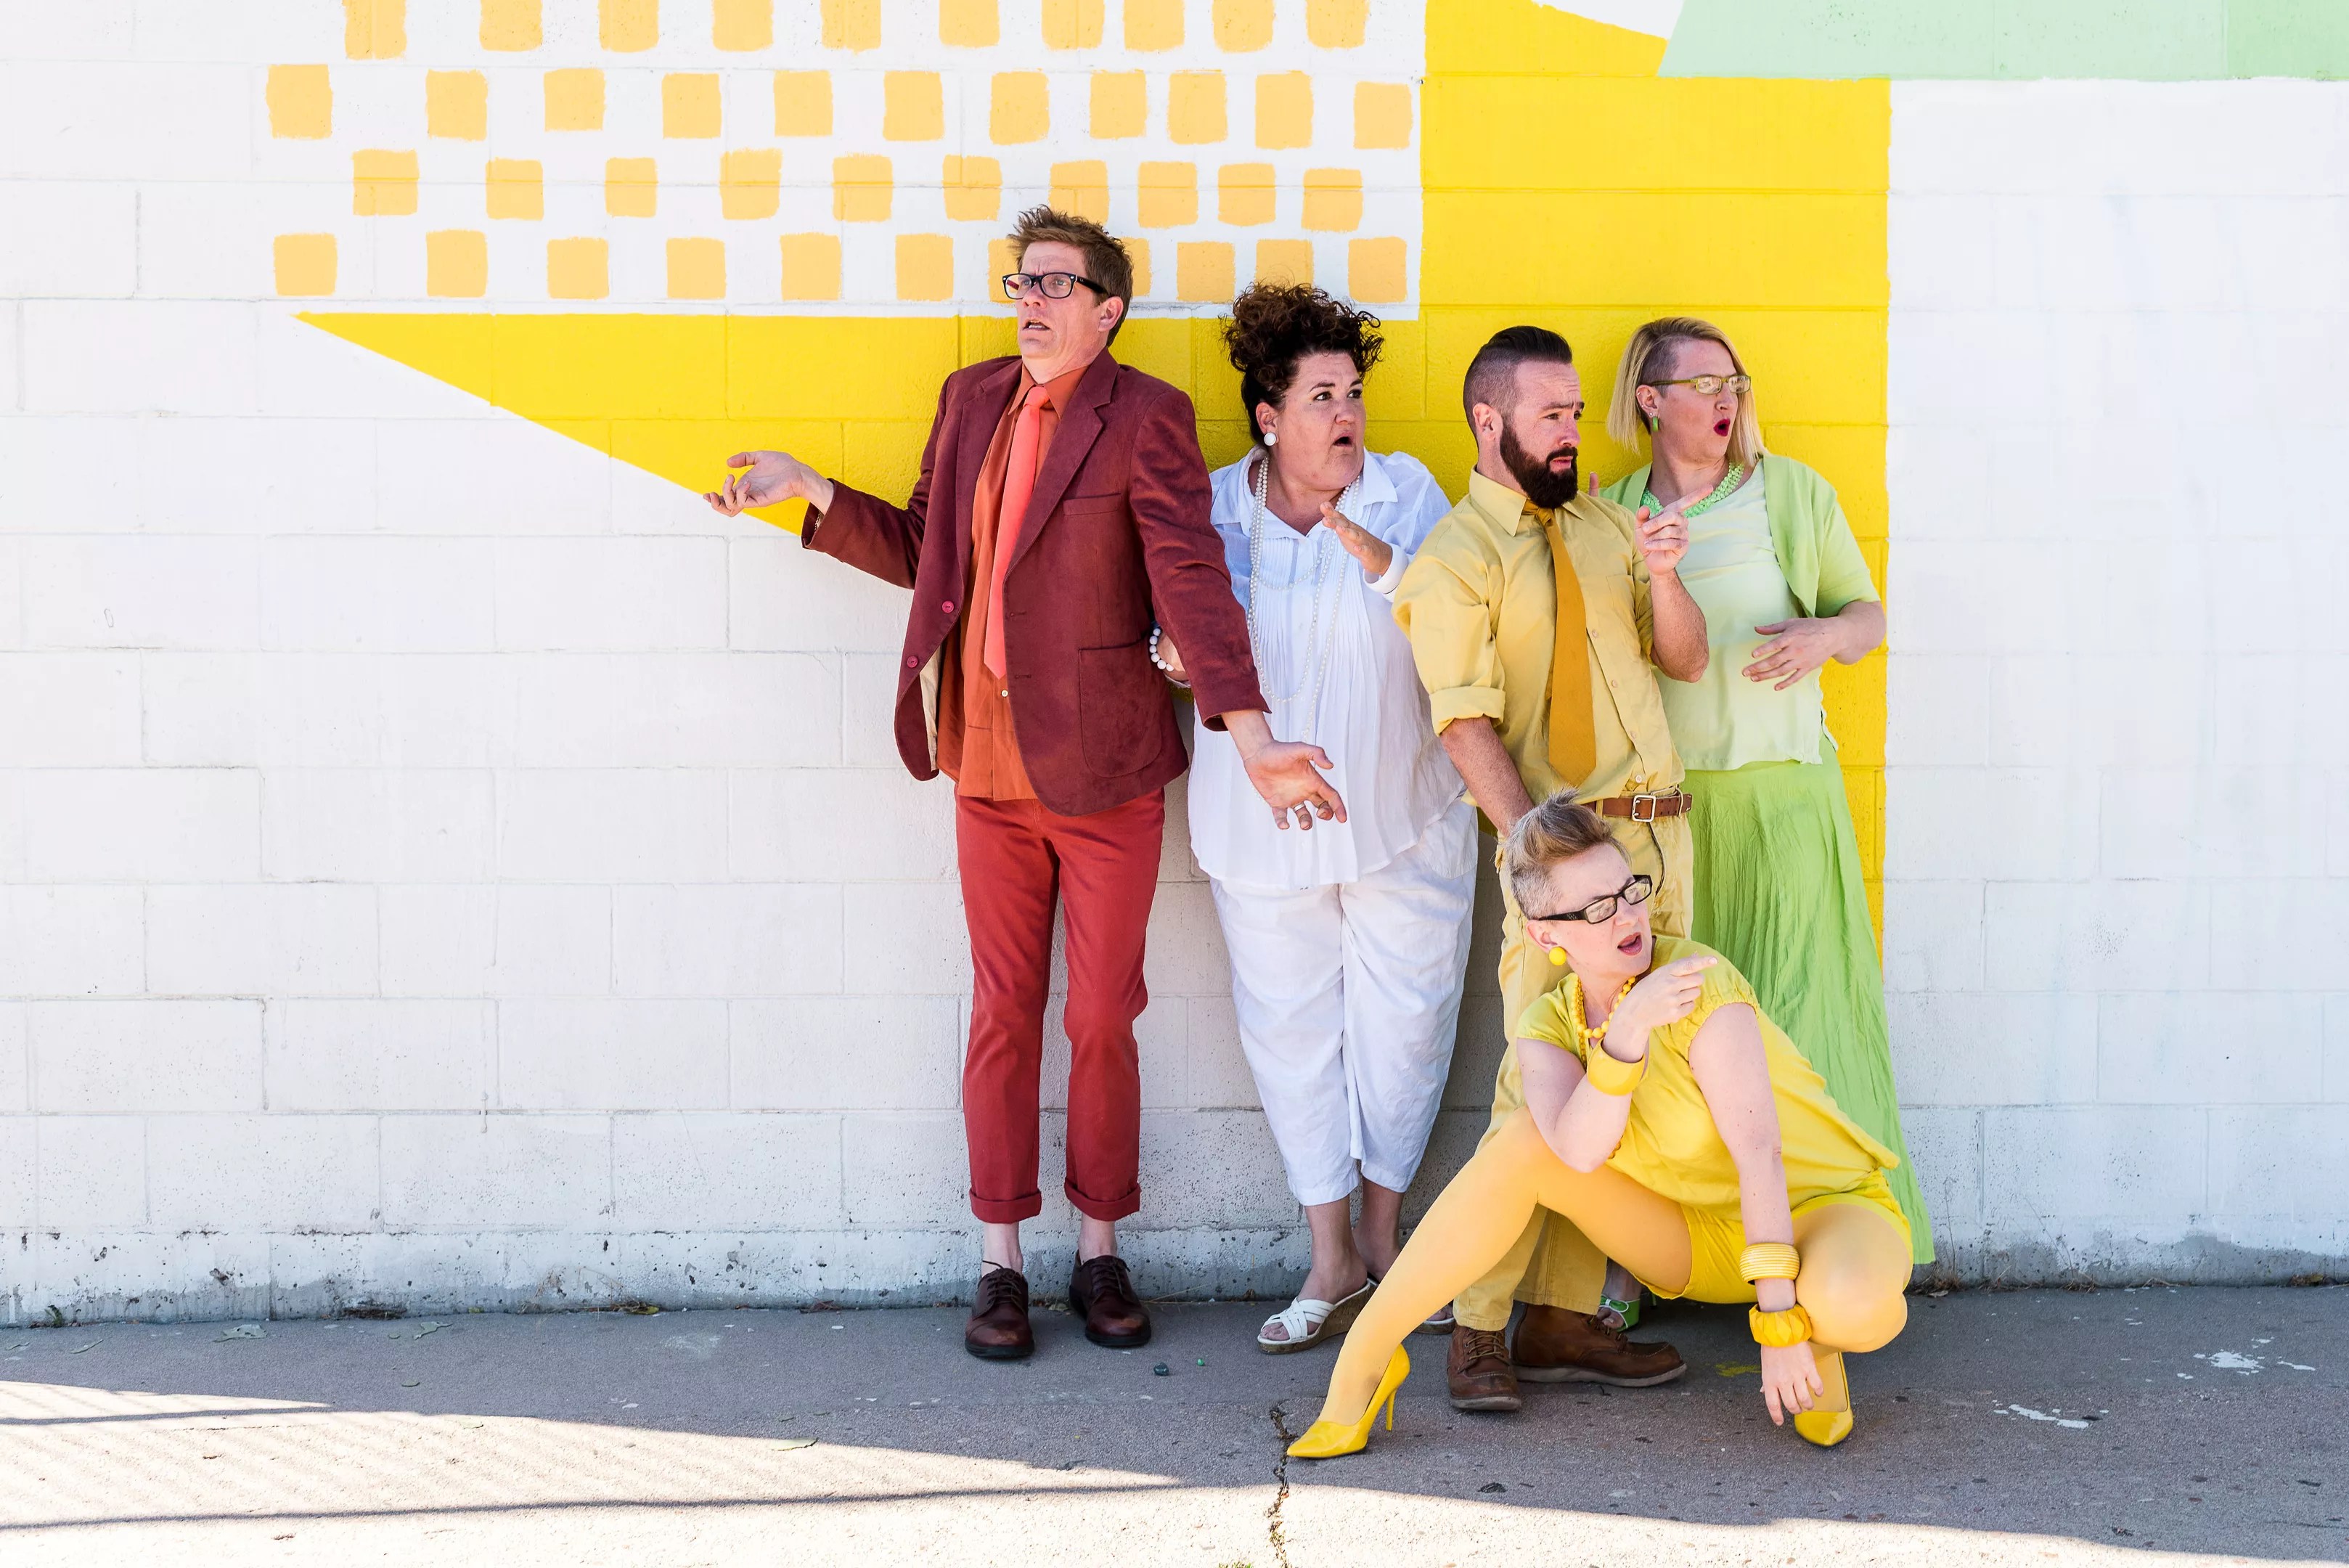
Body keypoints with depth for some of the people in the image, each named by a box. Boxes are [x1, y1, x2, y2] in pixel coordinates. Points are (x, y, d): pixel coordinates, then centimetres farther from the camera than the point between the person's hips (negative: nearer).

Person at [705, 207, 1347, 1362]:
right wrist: (809, 492, 11)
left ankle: (1099, 1256, 21)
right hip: (990, 767, 4)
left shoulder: (1145, 417, -8)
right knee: (1003, 1016, 9)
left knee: (1102, 1020, 6)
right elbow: (923, 550, 18)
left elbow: (1190, 575, -17)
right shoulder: (972, 399, 9)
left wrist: (1250, 735, -27)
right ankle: (1000, 1265, 18)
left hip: (1105, 769, -4)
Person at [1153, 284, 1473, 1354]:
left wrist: (1368, 549, -23)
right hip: (1264, 818, 1)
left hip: (1401, 813, -1)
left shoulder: (1406, 493, -1)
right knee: (1289, 1029, 3)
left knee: (1405, 1022, 4)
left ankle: (1384, 1230, 25)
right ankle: (1331, 1262, 14)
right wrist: (1176, 648, -10)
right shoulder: (1212, 509, 2)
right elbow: (1176, 639, 13)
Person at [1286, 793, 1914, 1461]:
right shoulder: (1549, 1025, -7)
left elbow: (1758, 1150, -28)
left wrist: (1780, 1317, -34)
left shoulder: (1696, 976, -22)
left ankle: (1820, 1337, -3)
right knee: (1526, 1140, -20)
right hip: (1699, 1238, 4)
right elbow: (1583, 1151, -29)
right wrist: (1627, 1030, -43)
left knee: (1859, 1303, -41)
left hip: (1821, 1207, -4)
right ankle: (1365, 1354, -14)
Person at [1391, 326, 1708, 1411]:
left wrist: (1662, 579, -5)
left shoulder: (1602, 524, 17)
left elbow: (1686, 661, 15)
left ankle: (1565, 1318, 13)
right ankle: (1480, 1331, -1)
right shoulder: (1453, 558, -4)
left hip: (1660, 828, 7)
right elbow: (1467, 725, -13)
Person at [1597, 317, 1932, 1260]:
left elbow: (1868, 616, 10)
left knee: (1791, 1002, -7)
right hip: (1657, 800, 2)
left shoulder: (1792, 493, 6)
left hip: (1777, 786, -1)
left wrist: (1826, 635, -12)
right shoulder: (1609, 511, 9)